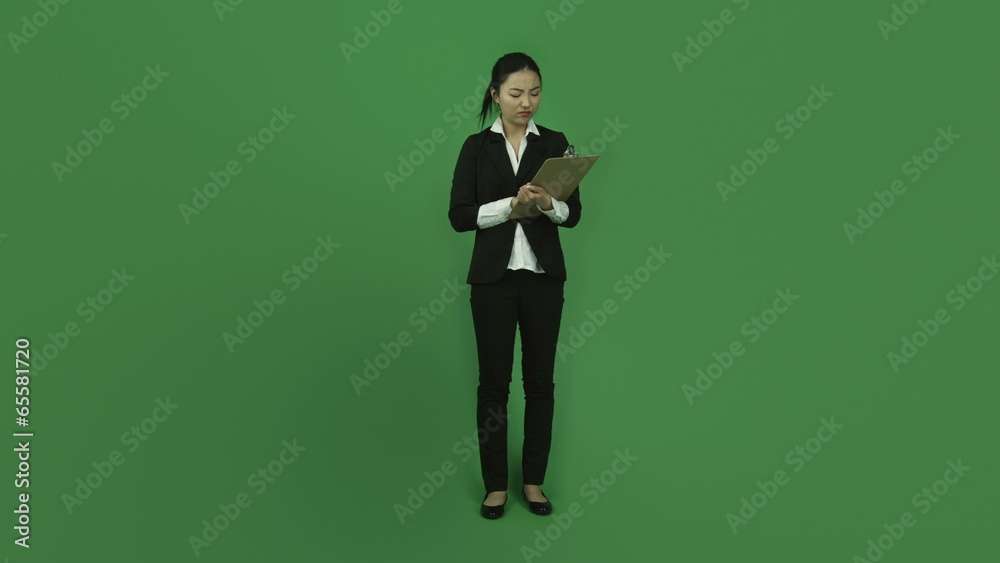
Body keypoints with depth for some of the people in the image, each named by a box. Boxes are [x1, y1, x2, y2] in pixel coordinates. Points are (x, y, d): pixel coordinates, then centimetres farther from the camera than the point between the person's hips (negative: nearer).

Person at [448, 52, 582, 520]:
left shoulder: (555, 143, 6)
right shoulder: (477, 147, 2)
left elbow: (574, 213, 0)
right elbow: (459, 216, -6)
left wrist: (548, 203, -22)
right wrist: (510, 206, -19)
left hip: (543, 274, 2)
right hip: (493, 276, -1)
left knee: (539, 379, 7)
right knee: (493, 380, 4)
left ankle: (534, 480, 21)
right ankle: (495, 484, 18)